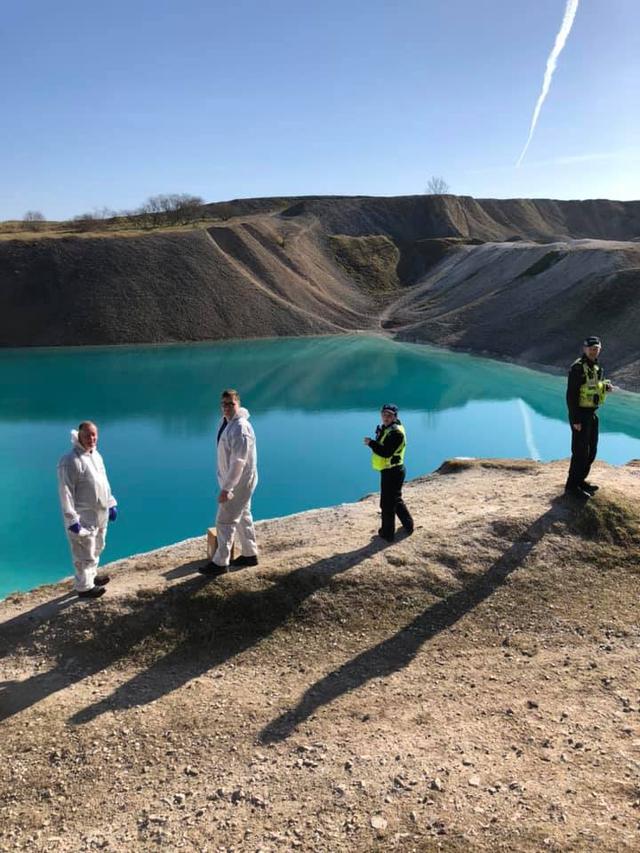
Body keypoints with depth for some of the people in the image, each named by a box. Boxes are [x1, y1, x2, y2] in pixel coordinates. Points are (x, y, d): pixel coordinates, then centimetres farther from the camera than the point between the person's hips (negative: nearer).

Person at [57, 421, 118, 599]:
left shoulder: (96, 455, 8)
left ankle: (91, 576, 40)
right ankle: (84, 587, 14)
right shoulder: (71, 460, -21)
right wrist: (72, 519, -23)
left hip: (100, 514, 9)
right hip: (83, 517, -9)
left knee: (96, 550, 23)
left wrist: (111, 504, 18)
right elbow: (65, 492, -22)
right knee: (85, 554, 1)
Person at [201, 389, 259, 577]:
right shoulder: (225, 422, 5)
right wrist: (225, 483, 20)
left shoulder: (240, 429, -25)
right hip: (231, 479, 10)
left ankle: (220, 563, 5)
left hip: (239, 481, -10)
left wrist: (226, 488, -28)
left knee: (225, 521, -4)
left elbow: (238, 462, -28)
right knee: (243, 517, 19)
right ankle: (250, 554, 32)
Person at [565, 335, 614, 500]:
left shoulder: (597, 368, 12)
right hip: (580, 414, -9)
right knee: (580, 452, -7)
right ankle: (572, 486, 2)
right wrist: (575, 419, -23)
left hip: (592, 414, 9)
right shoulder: (578, 367, -15)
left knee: (591, 450, 16)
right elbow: (571, 395, -19)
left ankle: (580, 480, 29)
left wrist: (606, 387, -1)